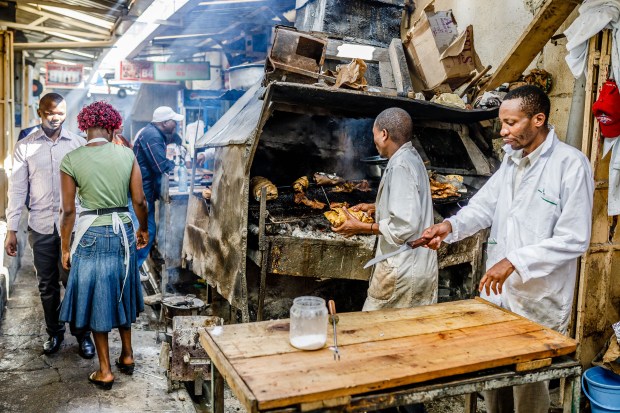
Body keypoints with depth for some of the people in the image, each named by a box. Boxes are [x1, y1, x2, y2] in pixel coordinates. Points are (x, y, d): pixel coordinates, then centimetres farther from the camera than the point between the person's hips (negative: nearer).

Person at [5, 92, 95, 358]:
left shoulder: (78, 143, 0)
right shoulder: (24, 147, 2)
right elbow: (17, 190, 3)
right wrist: (11, 230, 1)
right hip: (41, 227, 1)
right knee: (47, 284, 12)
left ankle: (82, 333, 19)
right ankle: (54, 332, 29)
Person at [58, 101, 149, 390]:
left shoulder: (71, 160, -9)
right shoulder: (126, 154, -4)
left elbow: (68, 210, -7)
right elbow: (139, 201, -2)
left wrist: (65, 248, 4)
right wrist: (143, 229, 15)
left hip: (92, 235, -2)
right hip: (123, 232, 3)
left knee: (96, 299, 11)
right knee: (121, 295, 21)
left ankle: (105, 371, 21)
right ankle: (127, 356, 34)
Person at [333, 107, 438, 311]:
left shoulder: (400, 167, -19)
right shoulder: (413, 157, 11)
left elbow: (405, 225, -25)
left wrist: (361, 227, -16)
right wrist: (375, 207, 19)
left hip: (401, 271, -9)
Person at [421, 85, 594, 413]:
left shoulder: (571, 164, -14)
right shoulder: (511, 159, 10)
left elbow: (573, 239, -18)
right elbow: (484, 205, 4)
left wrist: (514, 261, -24)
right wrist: (451, 226, -15)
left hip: (537, 302, -6)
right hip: (497, 292, 7)